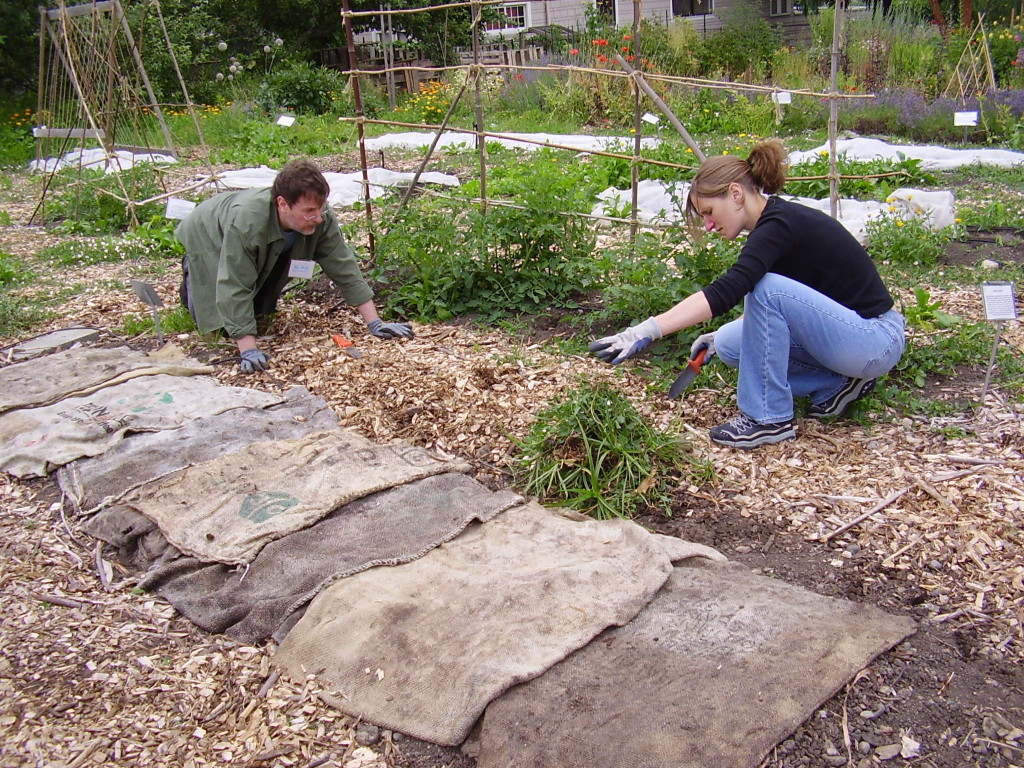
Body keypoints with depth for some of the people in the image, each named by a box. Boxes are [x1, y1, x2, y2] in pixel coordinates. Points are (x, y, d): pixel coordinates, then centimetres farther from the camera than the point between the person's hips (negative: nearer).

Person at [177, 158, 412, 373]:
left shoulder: (321, 218, -33)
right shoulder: (246, 223, -46)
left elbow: (343, 267, -26)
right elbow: (235, 288, -43)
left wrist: (374, 322, -29)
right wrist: (248, 349, -47)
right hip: (208, 237, -4)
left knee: (263, 310, 5)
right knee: (217, 321, -5)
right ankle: (191, 273, 20)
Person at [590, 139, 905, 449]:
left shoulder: (780, 226, -22)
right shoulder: (777, 220, 6)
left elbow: (724, 292, -37)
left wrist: (647, 331, -41)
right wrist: (718, 337, 11)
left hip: (876, 340, -9)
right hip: (846, 331, 9)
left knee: (766, 287, -27)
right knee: (729, 344, 2)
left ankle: (770, 418, -16)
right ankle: (837, 384, 8)